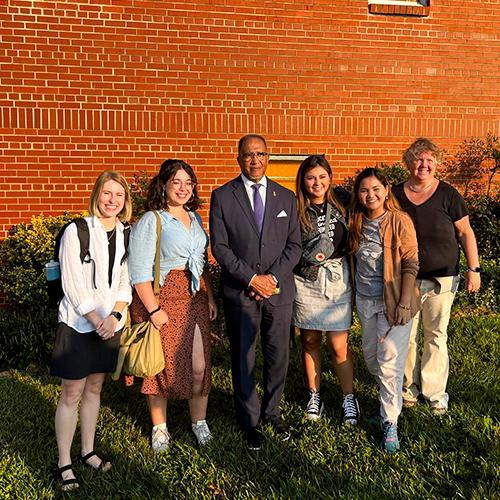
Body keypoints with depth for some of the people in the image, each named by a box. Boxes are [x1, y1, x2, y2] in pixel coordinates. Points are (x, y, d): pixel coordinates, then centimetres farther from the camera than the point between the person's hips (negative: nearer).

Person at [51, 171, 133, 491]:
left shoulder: (127, 235, 4)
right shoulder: (76, 232, -9)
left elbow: (126, 283, 4)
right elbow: (73, 284, -13)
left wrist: (114, 316, -11)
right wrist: (97, 320, -16)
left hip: (110, 324, 5)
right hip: (79, 324, -4)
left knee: (94, 389, 16)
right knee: (72, 394, 2)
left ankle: (88, 452, 30)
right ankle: (64, 463, 14)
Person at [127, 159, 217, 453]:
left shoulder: (195, 218, 13)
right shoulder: (150, 221, -8)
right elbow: (139, 271, -12)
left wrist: (210, 298, 14)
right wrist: (153, 309, -16)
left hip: (195, 300, 5)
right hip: (162, 299, -5)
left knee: (199, 367, 4)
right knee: (161, 367, 5)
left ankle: (199, 422, 24)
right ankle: (160, 427, 24)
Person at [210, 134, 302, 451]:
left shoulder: (286, 197, 8)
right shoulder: (222, 197, -1)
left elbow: (294, 245, 5)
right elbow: (219, 247, -6)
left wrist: (274, 277, -10)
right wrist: (252, 278, -13)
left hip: (279, 291, 2)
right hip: (239, 292, -2)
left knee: (278, 356, 11)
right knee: (243, 360, 8)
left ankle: (272, 411, 33)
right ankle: (249, 421, 26)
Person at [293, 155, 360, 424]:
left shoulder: (343, 202, -1)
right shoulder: (295, 210, -6)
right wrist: (309, 254, -17)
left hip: (338, 279, 0)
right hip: (305, 282, 0)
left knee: (338, 346, 1)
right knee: (310, 341, 12)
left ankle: (349, 398, 20)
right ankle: (314, 396, 29)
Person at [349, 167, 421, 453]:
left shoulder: (400, 221, -12)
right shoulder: (358, 223, 4)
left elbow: (411, 264, -13)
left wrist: (405, 303, -16)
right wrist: (354, 292, 9)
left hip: (393, 301, -6)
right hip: (365, 300, 6)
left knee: (389, 364, -4)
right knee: (371, 357, 16)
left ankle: (390, 423, 10)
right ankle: (390, 399, 40)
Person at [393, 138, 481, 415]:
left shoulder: (448, 195, -4)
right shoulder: (396, 195, 2)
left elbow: (466, 233, 1)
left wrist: (473, 269, -2)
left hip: (441, 279, -2)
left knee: (436, 336, 4)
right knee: (405, 335, 6)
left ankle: (435, 393, 17)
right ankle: (409, 386, 23)